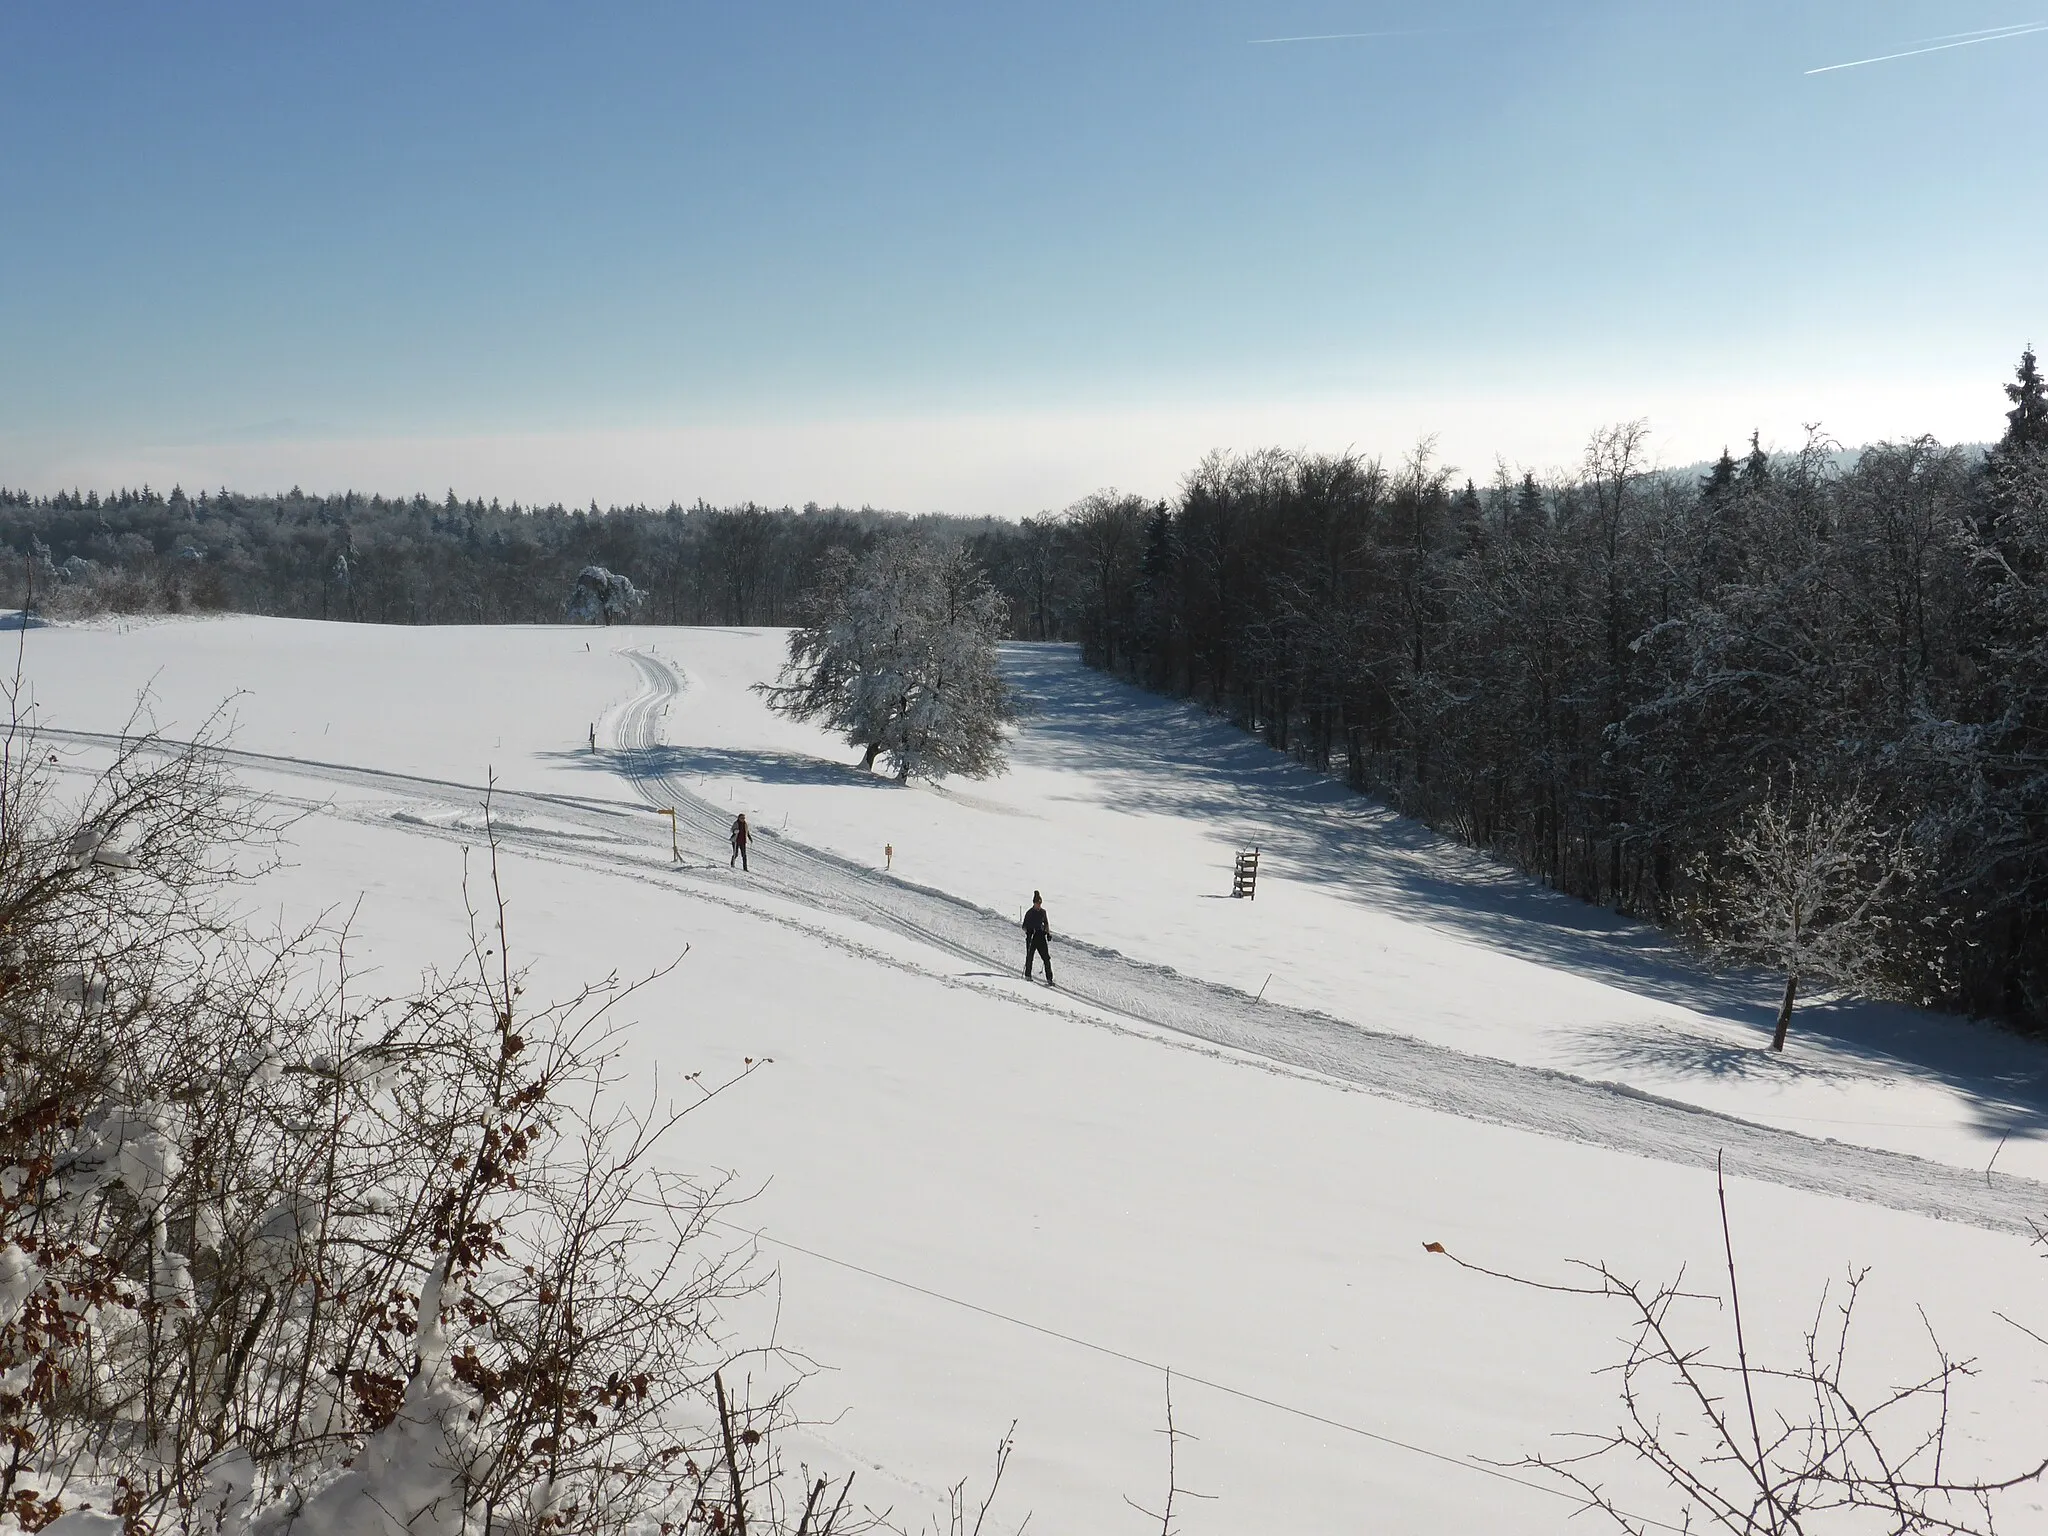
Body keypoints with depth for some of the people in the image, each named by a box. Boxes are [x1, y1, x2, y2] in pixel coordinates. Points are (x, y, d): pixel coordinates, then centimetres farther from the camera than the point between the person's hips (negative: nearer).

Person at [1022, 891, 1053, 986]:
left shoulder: (1043, 912, 8)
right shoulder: (1029, 913, -5)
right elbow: (1024, 926, -4)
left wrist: (1048, 933, 10)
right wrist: (1028, 931, -22)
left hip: (1041, 936, 4)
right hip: (1031, 937, -4)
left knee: (1046, 958, -3)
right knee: (1030, 956, 2)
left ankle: (1049, 979, -3)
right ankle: (1027, 976, 19)